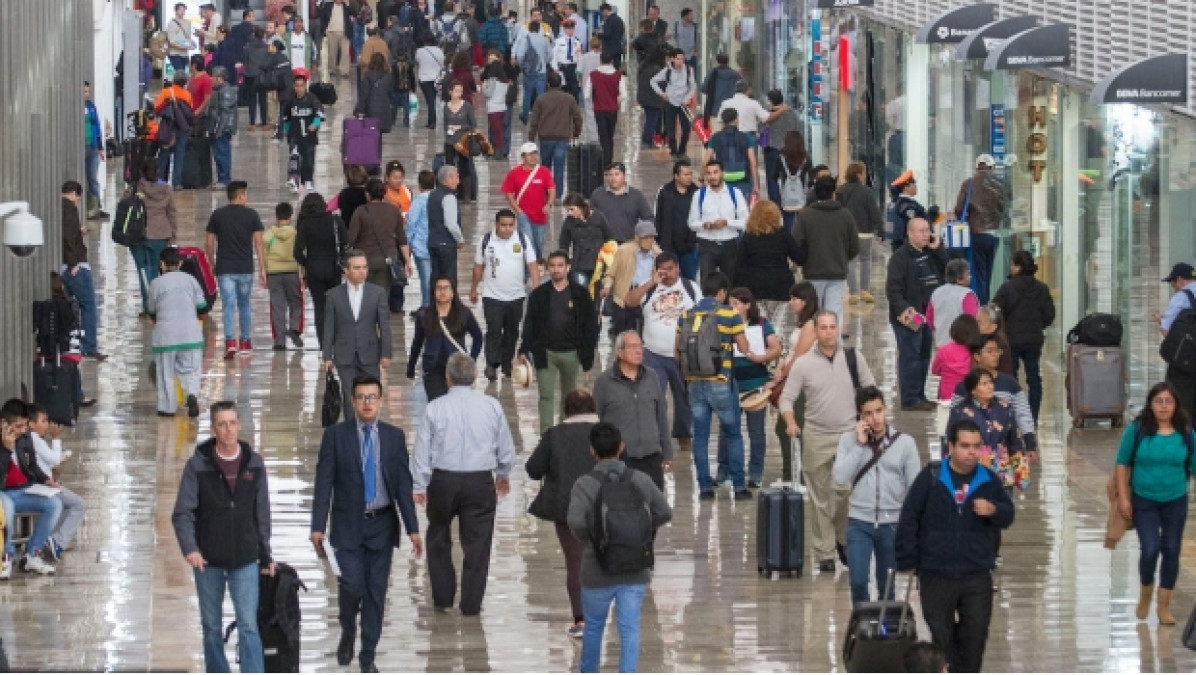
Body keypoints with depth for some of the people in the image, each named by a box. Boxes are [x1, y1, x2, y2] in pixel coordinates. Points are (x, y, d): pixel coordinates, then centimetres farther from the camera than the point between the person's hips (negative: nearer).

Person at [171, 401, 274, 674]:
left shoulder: (254, 463, 0)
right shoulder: (198, 465, -7)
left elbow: (262, 514, 7)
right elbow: (183, 512, -10)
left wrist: (266, 555, 9)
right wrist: (189, 547, -25)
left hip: (245, 559, 0)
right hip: (209, 560, 0)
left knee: (248, 626, -7)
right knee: (211, 627, 10)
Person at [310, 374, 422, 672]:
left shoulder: (394, 436, 3)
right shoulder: (335, 435, -3)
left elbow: (404, 485, 4)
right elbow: (323, 483, -4)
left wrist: (413, 528, -2)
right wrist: (318, 526, -11)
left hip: (382, 526, 2)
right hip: (348, 525, -2)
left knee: (376, 592, 4)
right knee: (351, 586, -11)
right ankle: (347, 633, 20)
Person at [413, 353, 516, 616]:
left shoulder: (436, 408, -7)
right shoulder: (491, 406, -2)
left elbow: (423, 450, -4)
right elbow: (506, 447, 8)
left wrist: (420, 486, 5)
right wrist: (503, 474, 25)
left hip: (443, 480, 0)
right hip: (480, 482, 1)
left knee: (439, 540, 18)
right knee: (476, 544, 8)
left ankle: (442, 598, 21)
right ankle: (471, 604, 11)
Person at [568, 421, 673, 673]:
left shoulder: (585, 485, -14)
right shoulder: (640, 480, -4)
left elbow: (576, 521, -28)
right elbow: (664, 513, 4)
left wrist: (585, 539, -7)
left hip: (598, 572, -1)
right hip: (635, 570, 1)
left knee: (593, 625, 19)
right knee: (630, 629, 4)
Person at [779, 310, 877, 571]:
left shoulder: (853, 358, 2)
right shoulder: (803, 363, -1)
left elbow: (871, 390, 11)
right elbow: (786, 398, 0)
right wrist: (791, 423, -18)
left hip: (850, 434, 0)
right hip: (816, 437, 0)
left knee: (846, 491, -9)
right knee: (821, 498, 3)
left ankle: (844, 539, 14)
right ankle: (824, 553, 9)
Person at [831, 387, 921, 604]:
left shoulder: (905, 442, -2)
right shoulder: (849, 440, -1)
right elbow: (839, 478, -12)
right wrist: (859, 445, -13)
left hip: (893, 523, 0)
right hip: (860, 522, 0)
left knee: (887, 586, 10)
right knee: (858, 581, -8)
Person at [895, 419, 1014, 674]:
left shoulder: (988, 480, 2)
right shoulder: (931, 477, -7)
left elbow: (1008, 516, 8)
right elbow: (909, 520, -5)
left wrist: (994, 510, -16)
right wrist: (906, 560, -8)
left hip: (977, 576, 2)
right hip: (936, 576, -2)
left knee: (975, 638, 6)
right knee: (941, 637, 5)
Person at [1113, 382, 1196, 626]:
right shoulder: (1137, 430, -7)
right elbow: (1122, 464, -1)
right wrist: (1123, 497, -5)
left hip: (1175, 502, 2)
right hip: (1144, 502, -2)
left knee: (1171, 551, 5)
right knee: (1150, 549, -11)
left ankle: (1164, 606, 19)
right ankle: (1145, 594, 18)